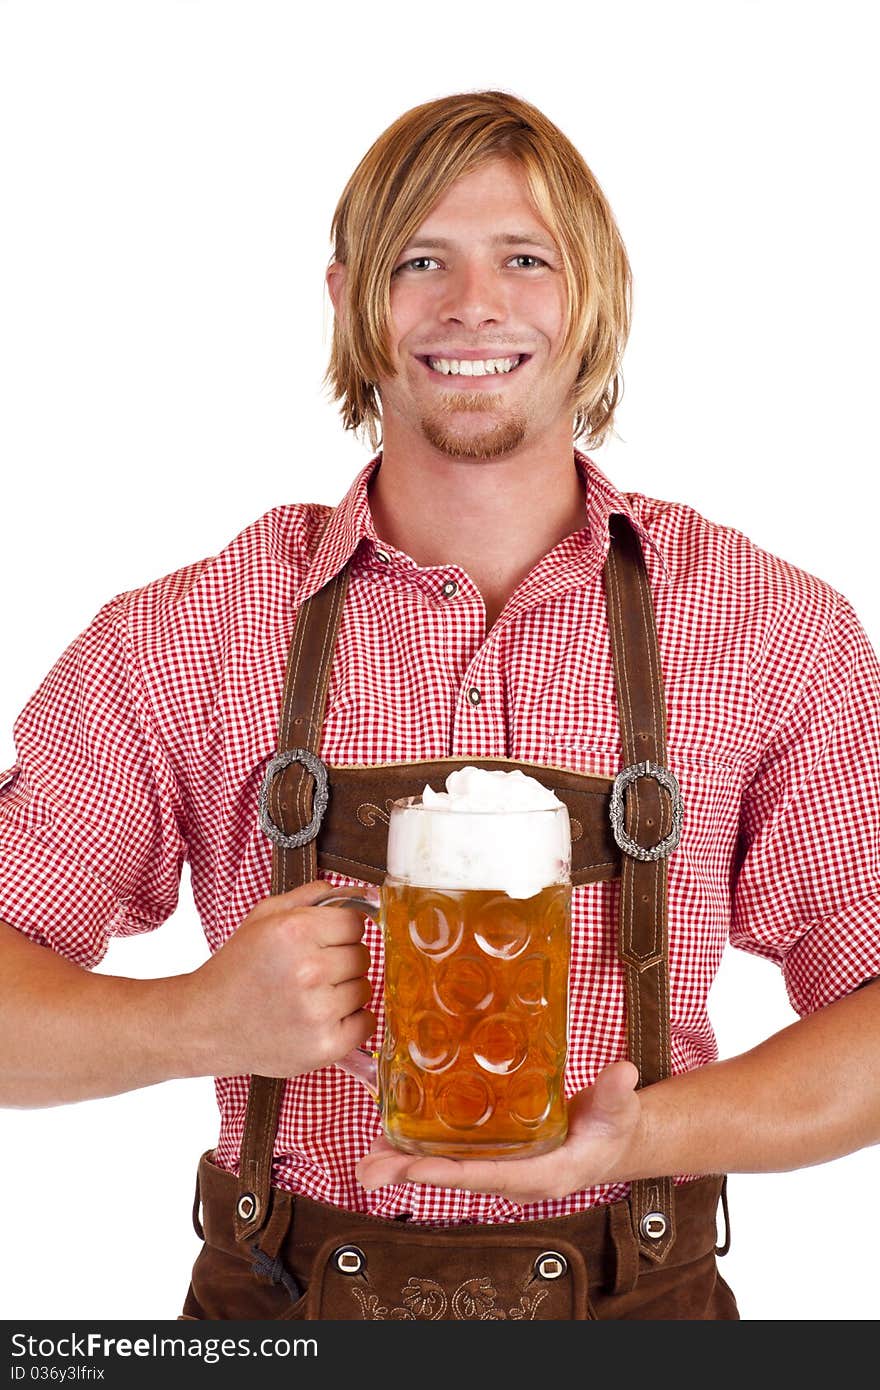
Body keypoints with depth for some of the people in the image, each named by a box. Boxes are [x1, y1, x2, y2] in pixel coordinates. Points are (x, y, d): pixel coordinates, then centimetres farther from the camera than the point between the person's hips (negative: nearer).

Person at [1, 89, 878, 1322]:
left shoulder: (777, 630, -5)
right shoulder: (185, 638, -5)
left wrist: (644, 1136, -20)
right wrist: (199, 1022, -23)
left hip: (634, 1298, 0)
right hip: (287, 1298, 0)